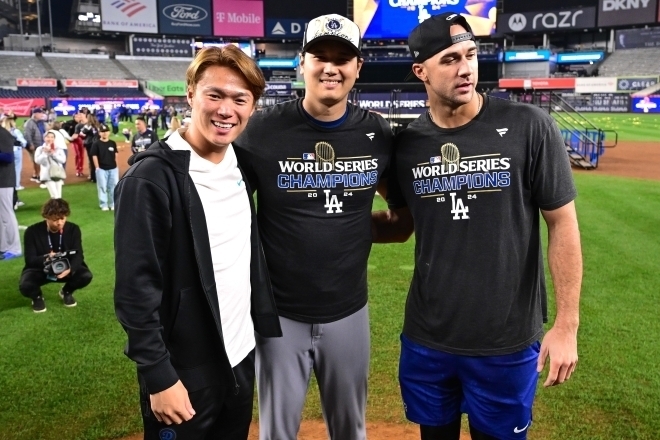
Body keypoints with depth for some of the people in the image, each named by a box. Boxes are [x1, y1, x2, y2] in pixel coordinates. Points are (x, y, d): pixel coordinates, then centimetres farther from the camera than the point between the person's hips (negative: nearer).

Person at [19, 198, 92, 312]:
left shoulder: (73, 229, -11)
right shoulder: (32, 231, -16)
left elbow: (78, 255, -14)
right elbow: (30, 259, -17)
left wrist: (70, 268, -38)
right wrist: (46, 259, -40)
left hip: (66, 269, 2)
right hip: (40, 269, -1)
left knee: (86, 276, -28)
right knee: (25, 285, -33)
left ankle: (66, 292, 8)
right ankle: (37, 297, 8)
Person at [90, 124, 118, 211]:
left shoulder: (113, 143, 5)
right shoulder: (96, 144, -5)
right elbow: (94, 156, -5)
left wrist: (115, 165, 7)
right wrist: (97, 168, -9)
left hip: (113, 168, 3)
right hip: (101, 169, -3)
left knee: (113, 187, 6)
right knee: (102, 187, 3)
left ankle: (113, 204, 17)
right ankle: (104, 204, 12)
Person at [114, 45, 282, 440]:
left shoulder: (240, 166, 4)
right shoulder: (152, 177, -18)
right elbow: (136, 288, -18)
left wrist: (262, 321, 10)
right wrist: (159, 375, -17)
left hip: (241, 356, 7)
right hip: (184, 370, -6)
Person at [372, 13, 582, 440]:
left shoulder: (530, 127, -11)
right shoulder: (407, 143, -2)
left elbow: (562, 224, -7)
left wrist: (567, 324, -8)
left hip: (507, 341, -2)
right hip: (426, 338, 3)